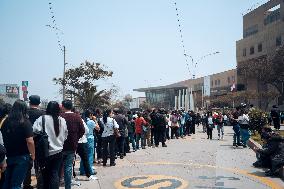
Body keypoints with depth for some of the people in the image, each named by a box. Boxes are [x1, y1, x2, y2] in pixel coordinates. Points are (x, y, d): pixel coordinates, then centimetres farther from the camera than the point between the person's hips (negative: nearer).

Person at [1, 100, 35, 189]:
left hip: (9, 156, 5)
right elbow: (30, 141, -20)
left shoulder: (5, 122, 2)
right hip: (22, 157, -5)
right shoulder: (25, 122, -13)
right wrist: (33, 155, -8)